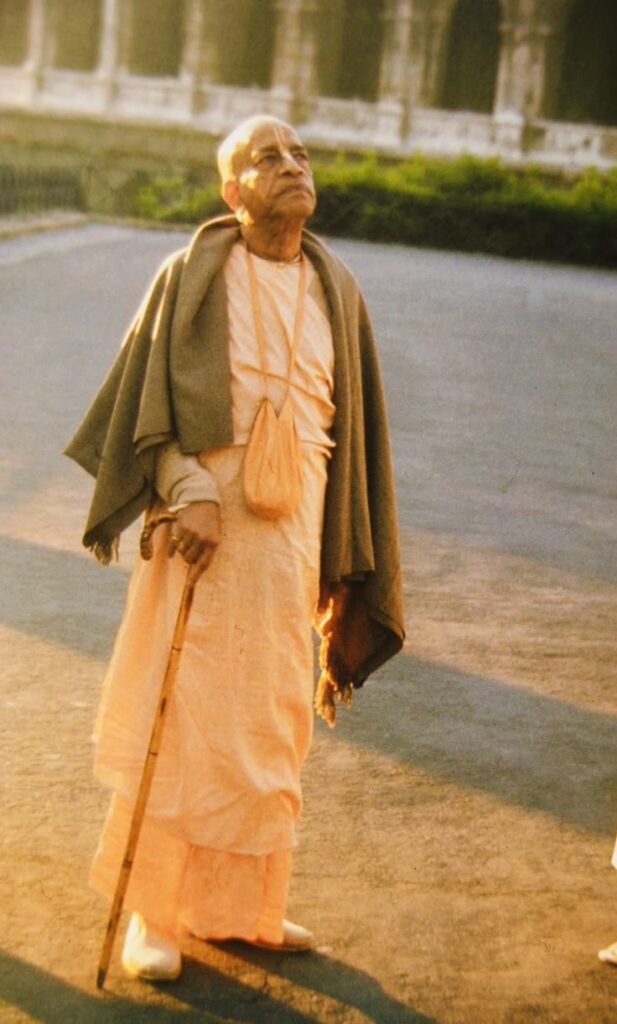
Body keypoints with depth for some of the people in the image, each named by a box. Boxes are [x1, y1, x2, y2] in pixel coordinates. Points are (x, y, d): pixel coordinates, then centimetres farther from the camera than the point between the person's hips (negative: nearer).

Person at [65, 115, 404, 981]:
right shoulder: (195, 273, 0)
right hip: (206, 510, -4)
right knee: (182, 710, -1)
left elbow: (348, 423, 12)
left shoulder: (335, 290, 10)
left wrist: (338, 554, 10)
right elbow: (149, 397, -4)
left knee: (268, 717, 9)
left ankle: (237, 904, 23)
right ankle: (152, 911, 12)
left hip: (293, 521, 4)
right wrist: (188, 491, -20)